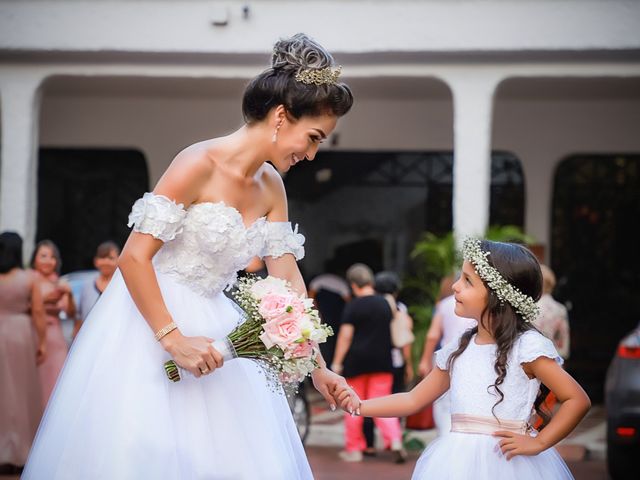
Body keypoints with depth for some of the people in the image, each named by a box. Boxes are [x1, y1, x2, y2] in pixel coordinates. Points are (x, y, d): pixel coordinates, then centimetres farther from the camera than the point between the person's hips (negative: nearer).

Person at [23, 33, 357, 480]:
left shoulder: (271, 187, 6)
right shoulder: (201, 163, -17)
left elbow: (287, 281, 9)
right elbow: (133, 258, -20)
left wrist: (318, 367, 6)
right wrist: (173, 339, -23)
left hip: (212, 324, 7)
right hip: (150, 322, -7)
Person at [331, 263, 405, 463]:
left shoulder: (353, 306, -10)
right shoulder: (386, 304, 5)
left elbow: (345, 335, -12)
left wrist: (337, 362, -8)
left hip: (356, 361, -4)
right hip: (382, 361, 4)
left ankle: (354, 449, 14)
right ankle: (395, 441, -14)